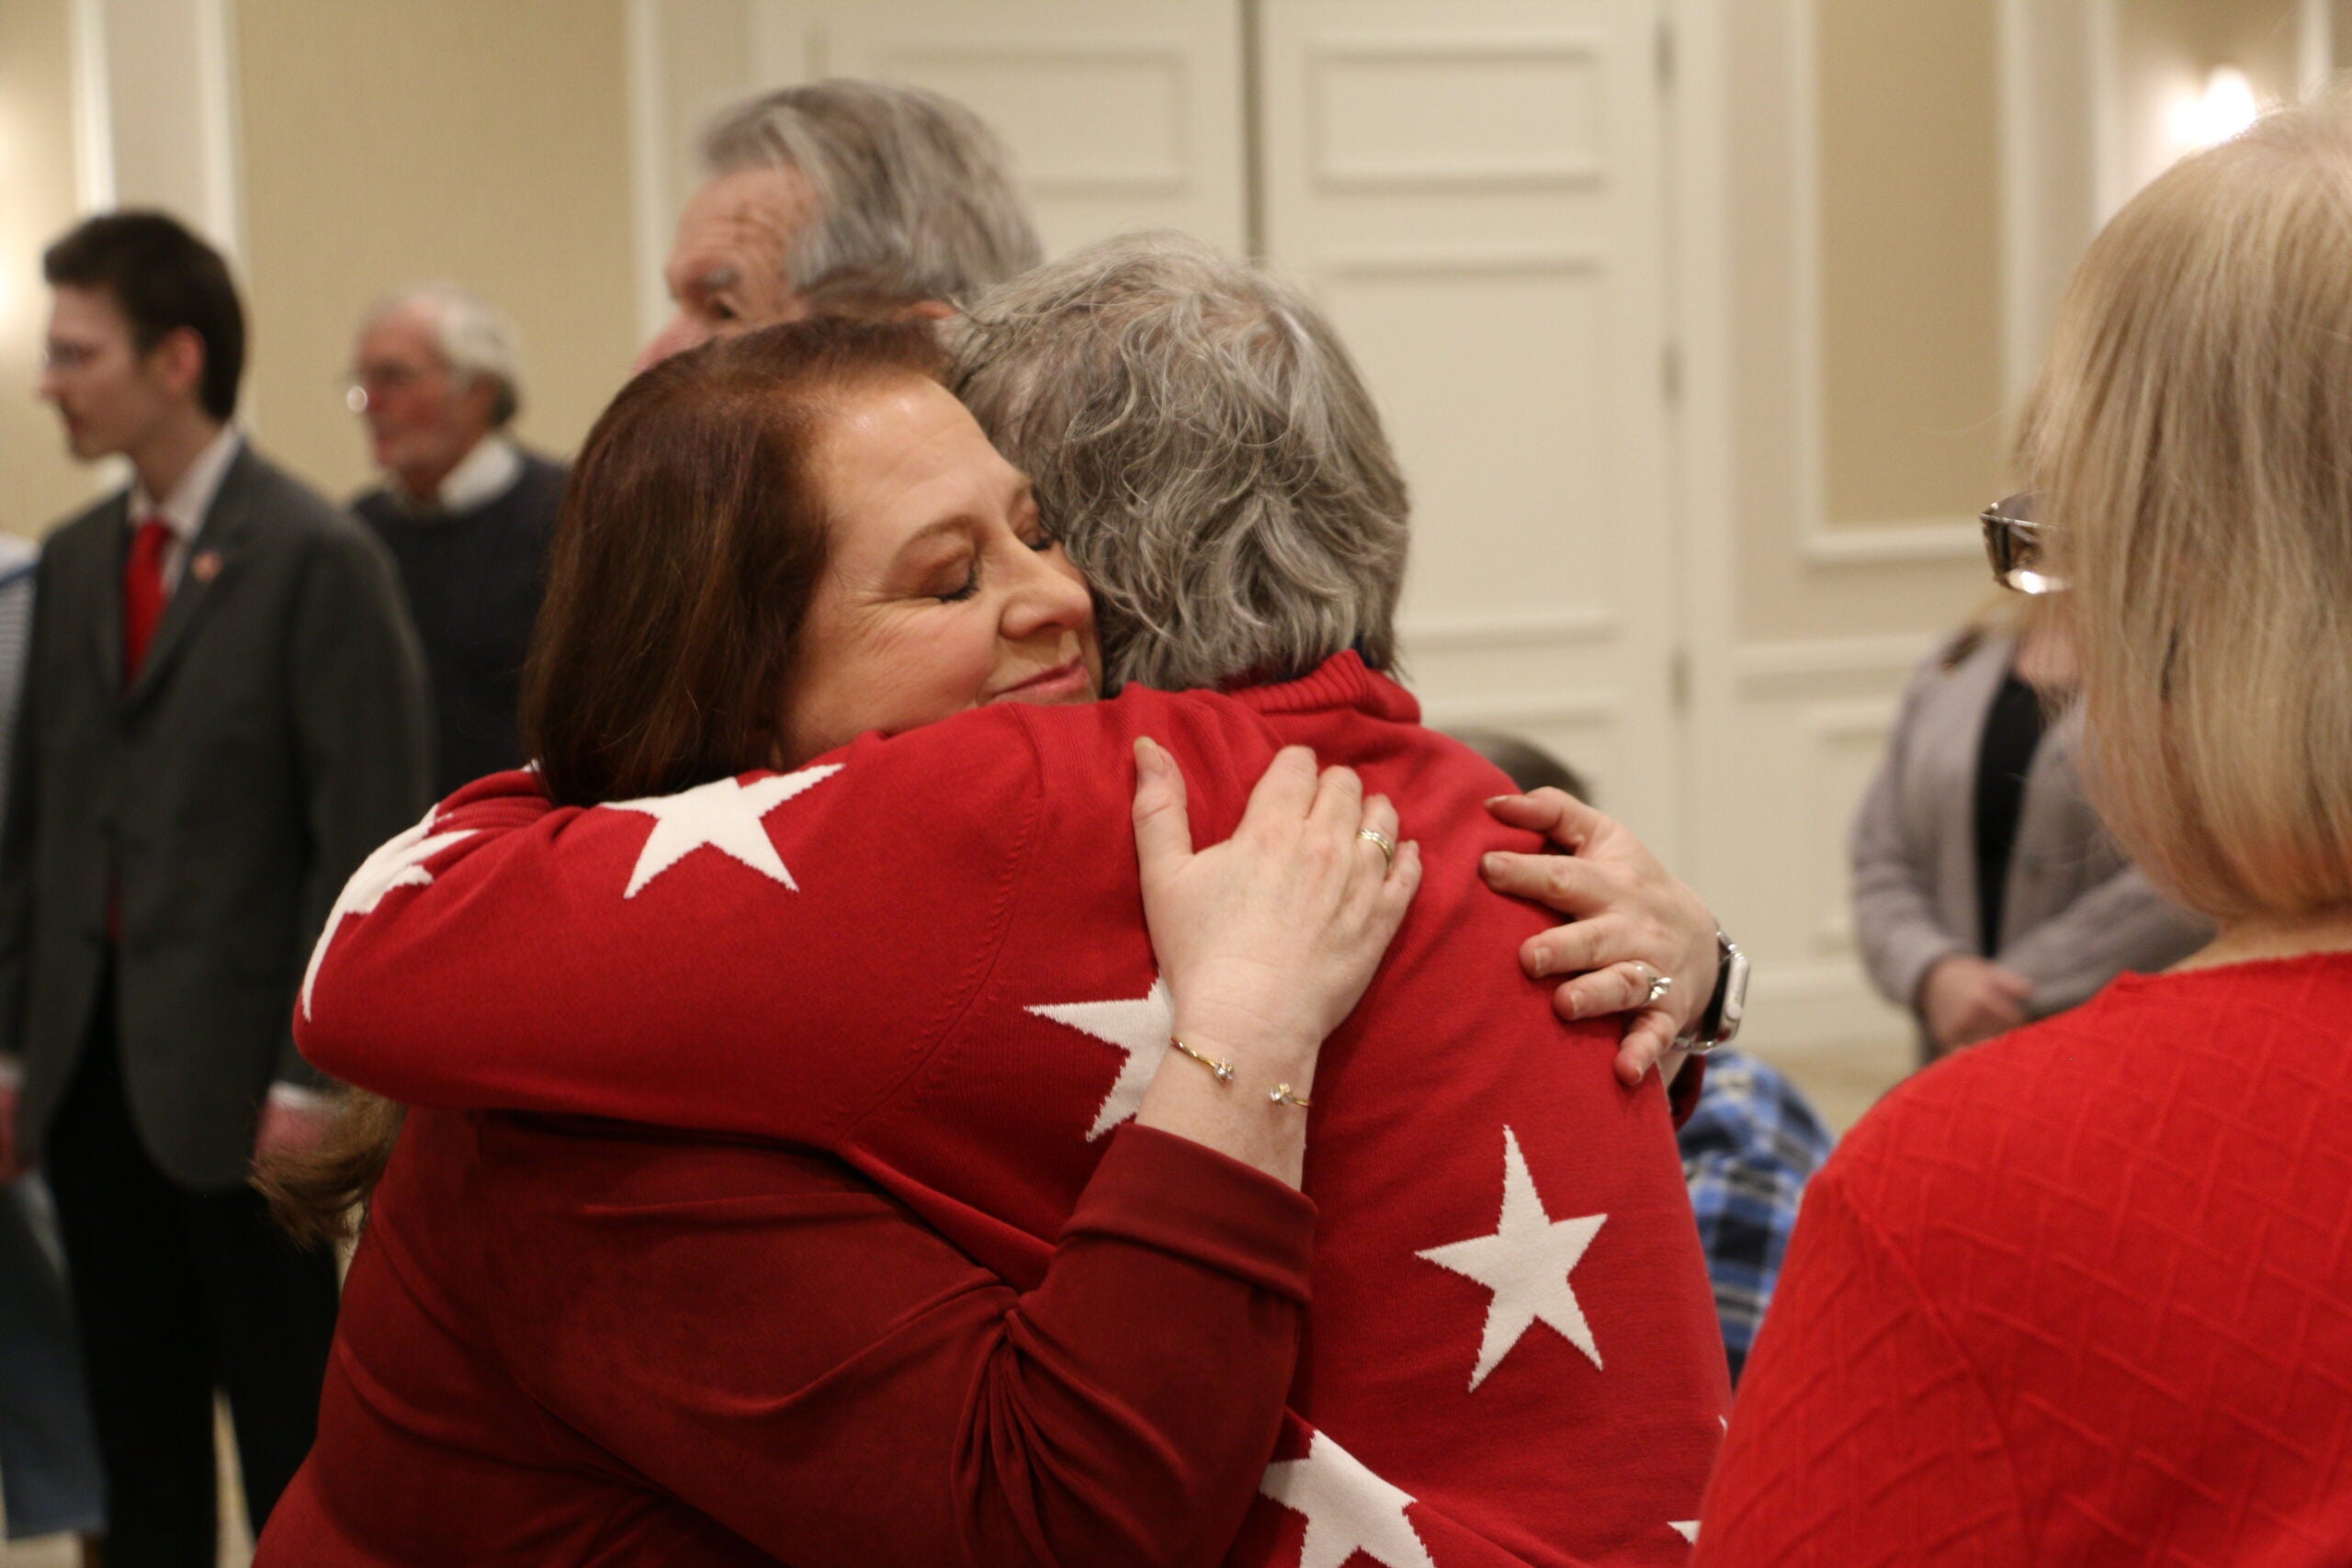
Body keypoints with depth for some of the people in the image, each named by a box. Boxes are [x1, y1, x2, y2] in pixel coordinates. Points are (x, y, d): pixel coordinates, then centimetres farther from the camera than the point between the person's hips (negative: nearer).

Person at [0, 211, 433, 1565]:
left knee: (291, 1436, 3)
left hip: (238, 1079, -6)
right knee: (137, 1441, 13)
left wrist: (310, 1079, -15)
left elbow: (366, 840, -12)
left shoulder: (316, 560, -9)